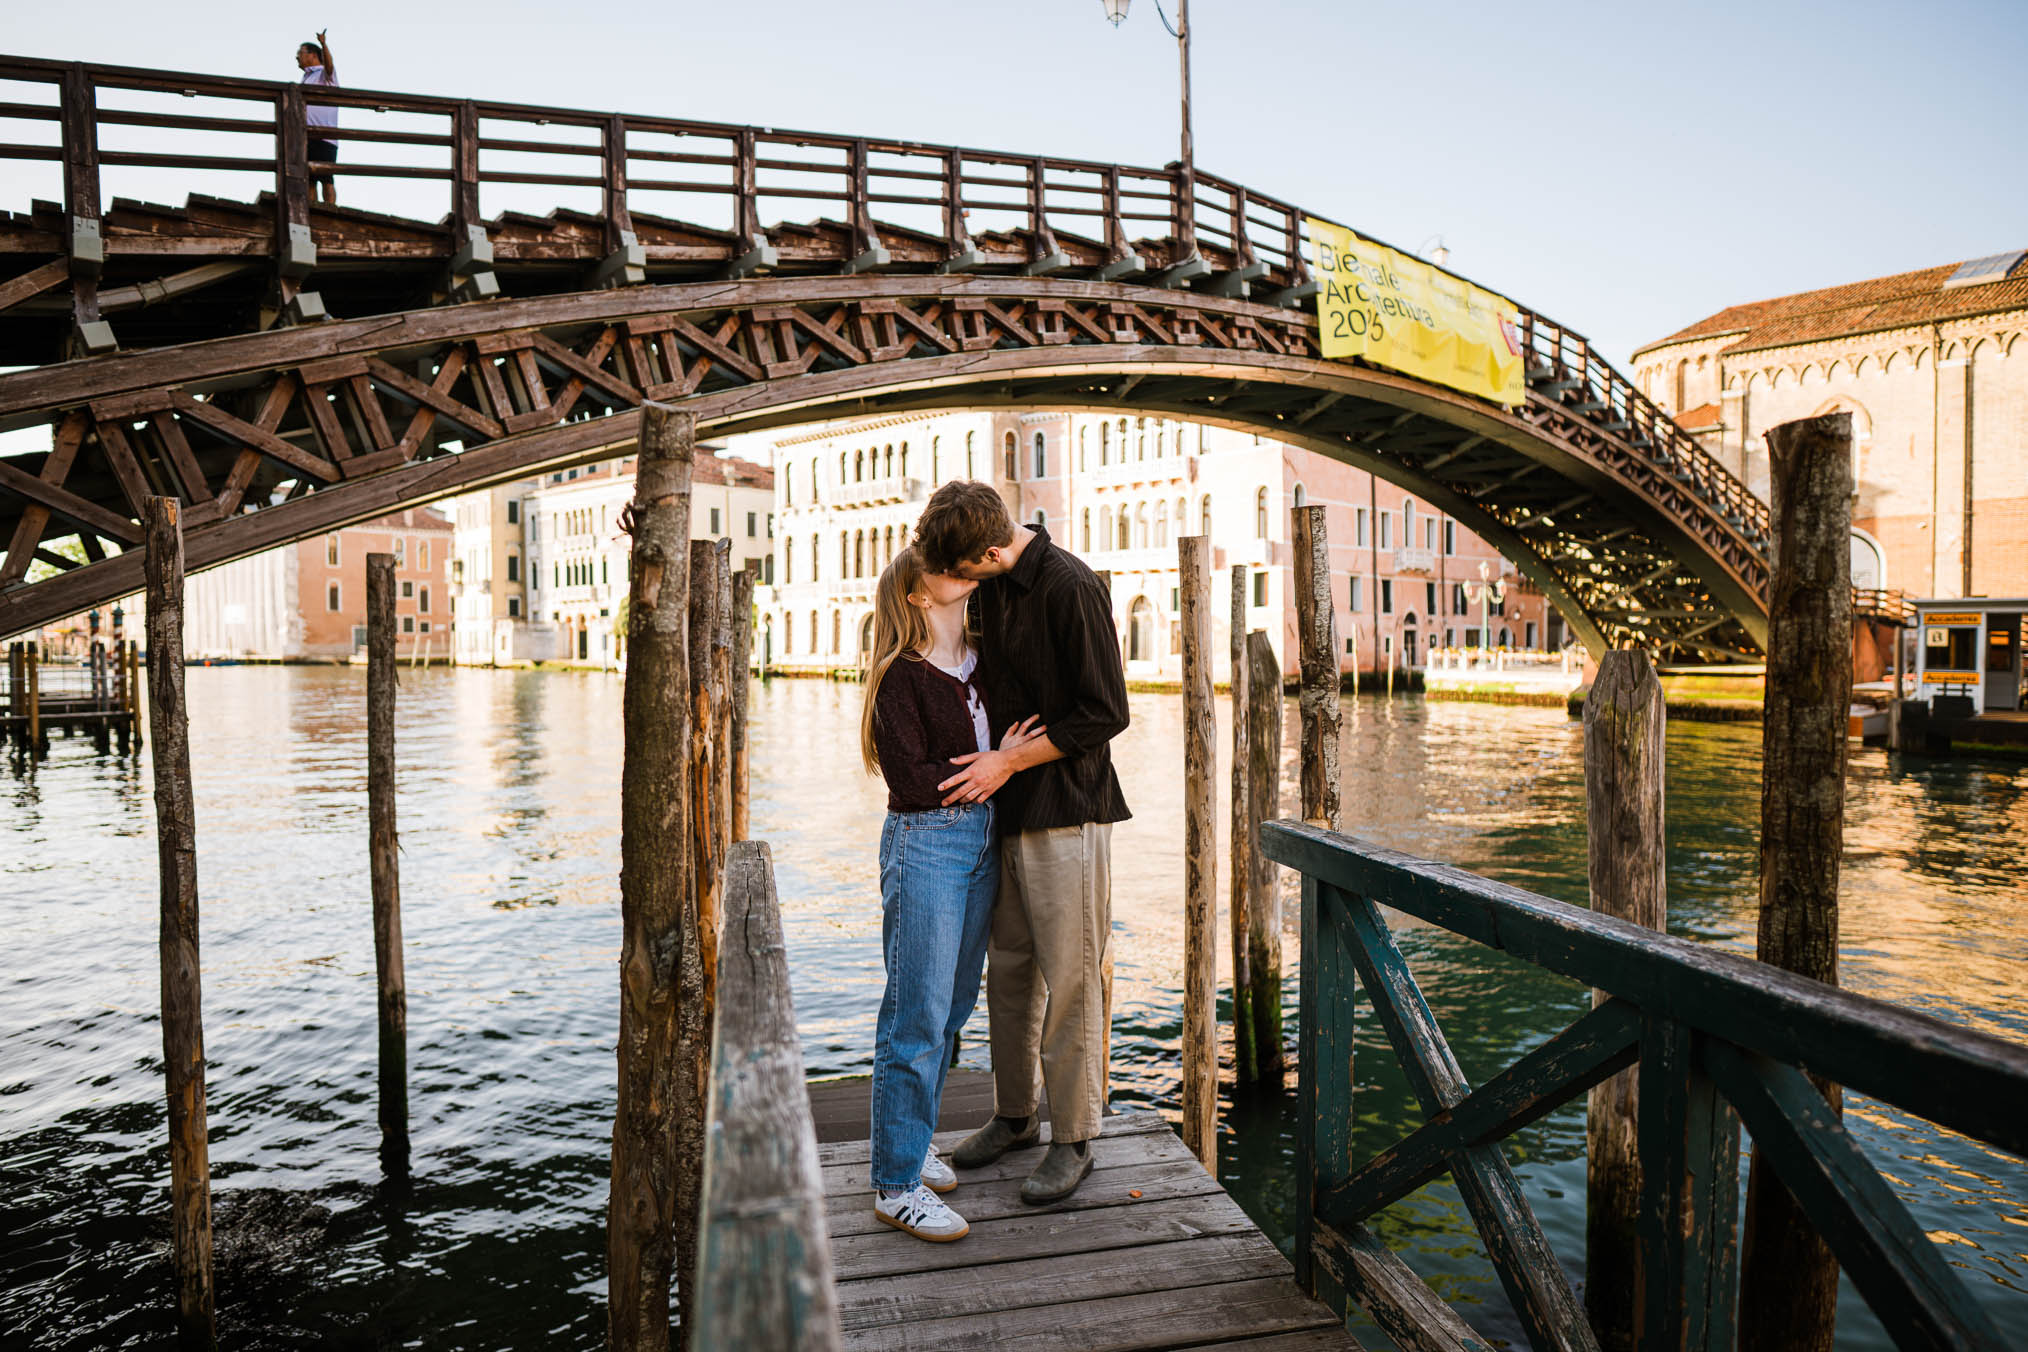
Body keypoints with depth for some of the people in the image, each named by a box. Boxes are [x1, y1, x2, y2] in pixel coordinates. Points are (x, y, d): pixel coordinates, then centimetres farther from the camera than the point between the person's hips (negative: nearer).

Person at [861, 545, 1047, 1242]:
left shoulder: (980, 662, 10)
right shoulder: (901, 676, -10)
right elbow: (912, 780, -16)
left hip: (982, 839, 7)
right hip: (924, 844, -7)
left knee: (954, 1004, 15)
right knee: (918, 1016, -3)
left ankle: (912, 1140, 31)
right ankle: (897, 1184, 8)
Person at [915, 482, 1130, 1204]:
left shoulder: (1072, 588, -16)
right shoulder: (991, 585, 8)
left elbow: (1106, 713, -15)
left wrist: (1009, 760, -14)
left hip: (1067, 815, -8)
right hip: (1007, 813, 8)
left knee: (1070, 981, 1)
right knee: (1008, 973, 15)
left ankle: (1073, 1139, 15)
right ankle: (1014, 1115, 31)